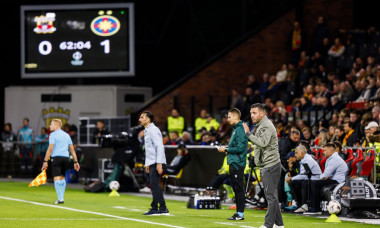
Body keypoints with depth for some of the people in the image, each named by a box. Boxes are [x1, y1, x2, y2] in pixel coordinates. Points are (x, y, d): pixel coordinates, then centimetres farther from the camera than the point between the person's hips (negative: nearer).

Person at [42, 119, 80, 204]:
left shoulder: (53, 134, -2)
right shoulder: (67, 135, 17)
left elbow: (50, 149, -11)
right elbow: (72, 149, 16)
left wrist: (45, 161, -11)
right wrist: (75, 161, 17)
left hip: (56, 157, -6)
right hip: (66, 157, 6)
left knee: (57, 178, -7)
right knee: (62, 177, 18)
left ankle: (60, 198, -16)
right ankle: (61, 197, 19)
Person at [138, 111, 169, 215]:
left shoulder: (153, 130, -12)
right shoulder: (146, 131, 20)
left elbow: (159, 147, -20)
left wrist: (159, 164, -25)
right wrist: (147, 164, 23)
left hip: (157, 163, -10)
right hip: (151, 163, 10)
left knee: (154, 184, -12)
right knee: (155, 185, 9)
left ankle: (155, 208, -10)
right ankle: (163, 208, 11)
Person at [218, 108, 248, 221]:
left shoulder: (240, 130, -14)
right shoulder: (235, 129, 17)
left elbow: (240, 148, -20)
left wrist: (226, 149, -11)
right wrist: (226, 149, 11)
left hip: (238, 164, -10)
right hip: (233, 163, 10)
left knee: (239, 188, -7)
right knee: (236, 188, 12)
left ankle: (240, 213, -6)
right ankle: (238, 212, 17)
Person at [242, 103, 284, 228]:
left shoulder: (267, 126, -13)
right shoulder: (259, 126, 19)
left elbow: (263, 142, -28)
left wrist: (248, 133, -25)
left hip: (271, 165, -11)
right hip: (264, 166, 11)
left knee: (271, 195, -9)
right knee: (271, 195, 12)